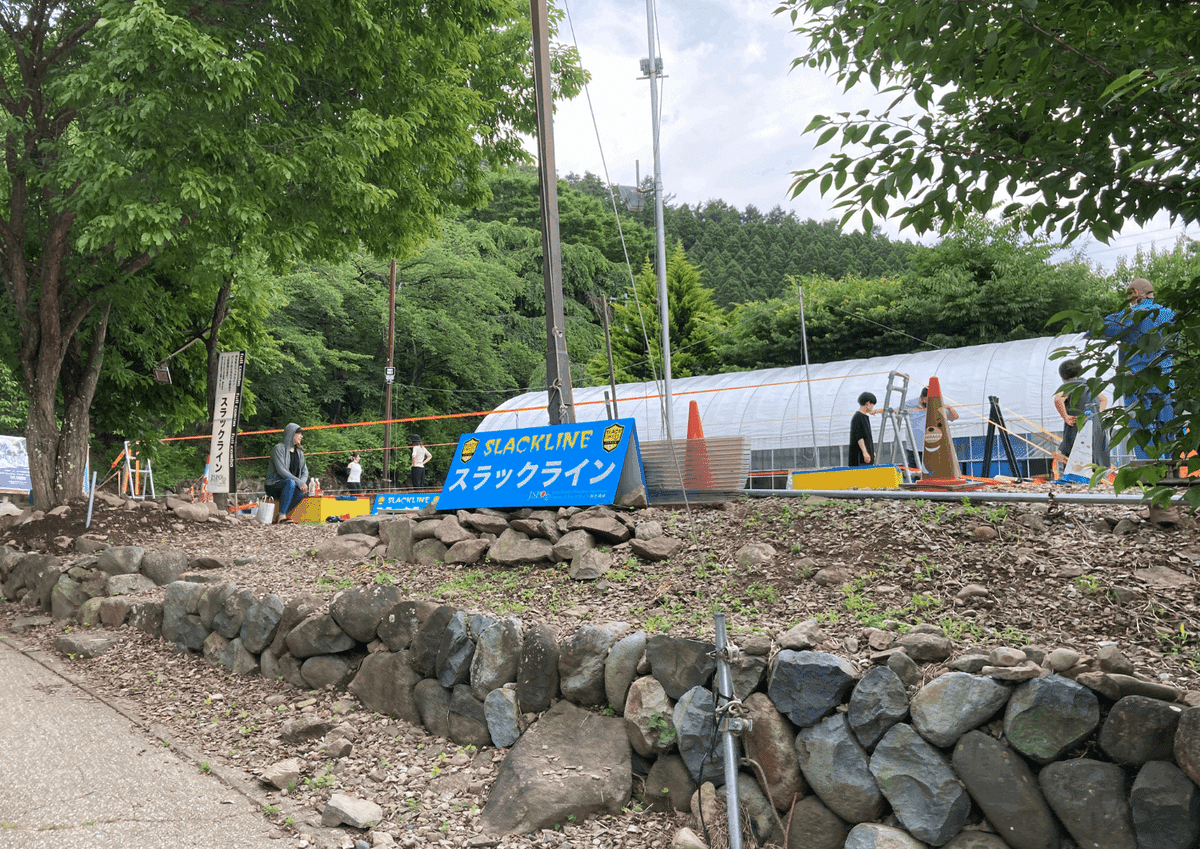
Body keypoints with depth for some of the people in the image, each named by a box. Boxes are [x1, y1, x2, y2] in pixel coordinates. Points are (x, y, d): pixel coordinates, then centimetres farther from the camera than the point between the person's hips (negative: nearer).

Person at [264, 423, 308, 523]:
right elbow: (281, 470, -18)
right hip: (273, 486, -5)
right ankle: (282, 516, -41)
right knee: (290, 482, -37)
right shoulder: (279, 448, -7)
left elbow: (305, 472, 11)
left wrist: (303, 483, -13)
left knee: (302, 491, -29)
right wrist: (299, 482, -25)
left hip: (293, 486, 5)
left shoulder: (299, 452, 15)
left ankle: (282, 515, -27)